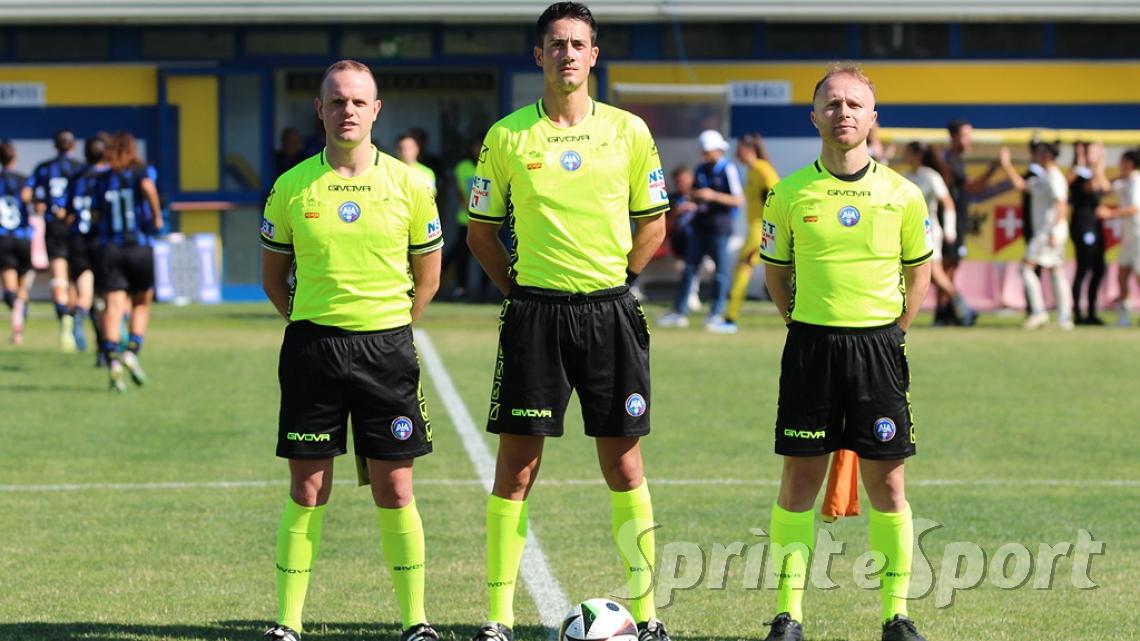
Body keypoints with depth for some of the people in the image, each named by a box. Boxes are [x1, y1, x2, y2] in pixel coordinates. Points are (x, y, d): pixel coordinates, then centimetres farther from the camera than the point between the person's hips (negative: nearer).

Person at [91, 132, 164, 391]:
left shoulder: (102, 179, 10)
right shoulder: (143, 171, 2)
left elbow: (95, 216, 8)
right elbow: (148, 186, -21)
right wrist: (157, 216, -10)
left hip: (109, 249, 1)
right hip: (140, 248, -1)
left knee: (114, 306, -5)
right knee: (142, 303, 16)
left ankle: (113, 360, -21)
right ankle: (132, 351, -3)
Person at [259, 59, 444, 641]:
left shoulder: (408, 185, 1)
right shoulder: (292, 188, 1)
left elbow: (428, 271, 11)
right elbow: (273, 274, 12)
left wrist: (389, 327, 6)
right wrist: (310, 327, 5)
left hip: (386, 346, 0)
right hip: (312, 347, 0)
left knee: (394, 490, 1)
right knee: (307, 489, 2)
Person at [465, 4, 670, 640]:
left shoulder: (629, 132, 3)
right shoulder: (507, 136, 1)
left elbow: (653, 224, 13)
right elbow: (482, 231, 9)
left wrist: (615, 279, 6)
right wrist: (519, 287, 2)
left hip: (610, 312, 1)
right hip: (535, 312, -1)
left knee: (625, 467, 4)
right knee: (517, 467, -1)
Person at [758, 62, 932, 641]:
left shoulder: (901, 195, 0)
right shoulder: (789, 194, 0)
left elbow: (919, 270, 12)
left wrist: (891, 331, 5)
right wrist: (806, 326, 5)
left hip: (879, 347, 0)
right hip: (810, 347, 0)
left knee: (886, 484, 2)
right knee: (799, 480, 1)